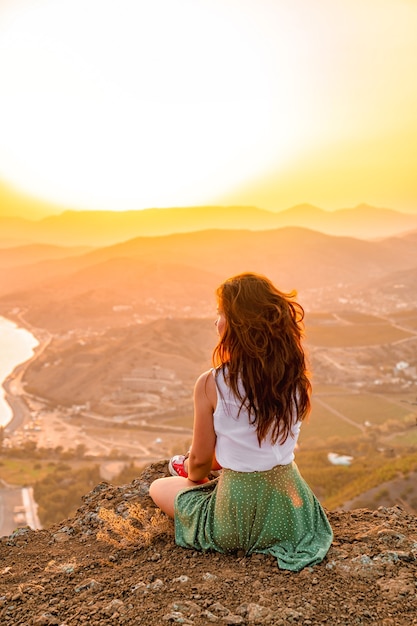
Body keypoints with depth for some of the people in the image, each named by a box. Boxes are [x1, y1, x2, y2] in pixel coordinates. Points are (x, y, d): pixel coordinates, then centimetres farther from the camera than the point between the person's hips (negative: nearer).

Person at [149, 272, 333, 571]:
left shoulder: (211, 384, -21)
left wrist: (193, 476, 16)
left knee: (158, 487, 21)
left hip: (237, 522, -6)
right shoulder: (295, 376, -8)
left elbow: (200, 460, -9)